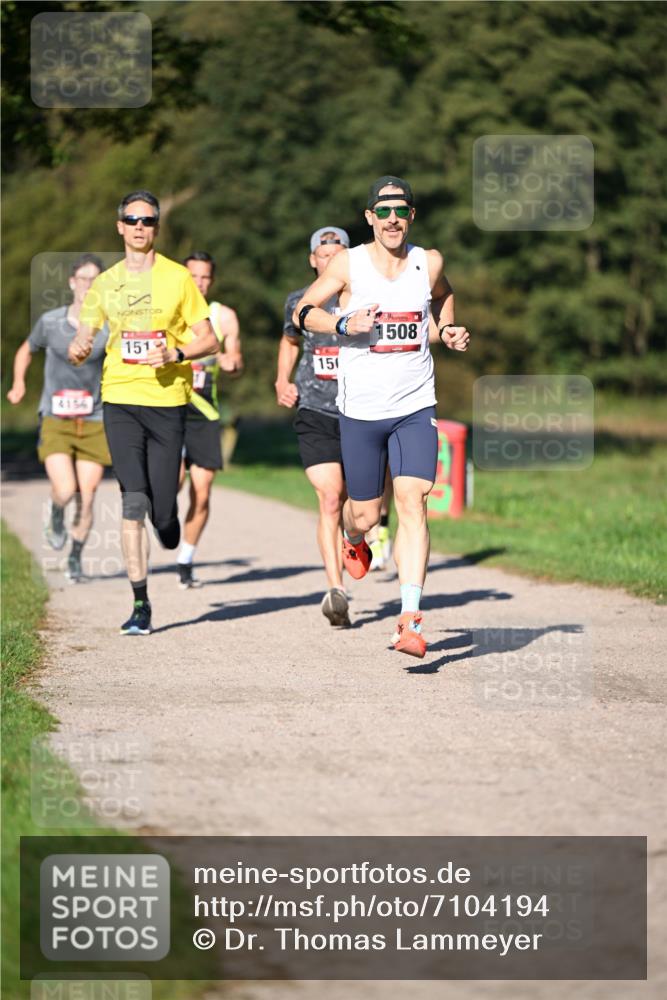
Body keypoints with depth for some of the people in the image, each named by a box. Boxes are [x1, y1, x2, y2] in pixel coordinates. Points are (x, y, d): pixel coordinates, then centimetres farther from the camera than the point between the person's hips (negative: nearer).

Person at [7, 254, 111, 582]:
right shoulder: (50, 322, -3)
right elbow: (26, 350, 16)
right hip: (55, 420, -1)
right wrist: (18, 384, 3)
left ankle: (76, 557, 24)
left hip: (94, 423, 1)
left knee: (86, 498, 0)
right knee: (65, 490, -18)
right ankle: (56, 517, 19)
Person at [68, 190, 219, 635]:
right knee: (133, 502, -10)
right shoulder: (105, 283, 11)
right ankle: (140, 604, -6)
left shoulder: (178, 277, 3)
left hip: (168, 400, -1)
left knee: (162, 510, -2)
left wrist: (174, 354, -15)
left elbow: (209, 339, 3)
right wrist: (78, 348, -10)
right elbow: (85, 339, 14)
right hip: (120, 399, 1)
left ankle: (171, 533, 37)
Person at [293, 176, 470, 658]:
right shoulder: (348, 264, -4)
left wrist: (447, 329, 7)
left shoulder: (429, 263, 3)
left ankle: (411, 620, -16)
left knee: (412, 503, -14)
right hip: (361, 410, -1)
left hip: (416, 408, 1)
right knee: (366, 513, 8)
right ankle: (353, 542, 48)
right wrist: (344, 325, -15)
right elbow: (303, 311, 2)